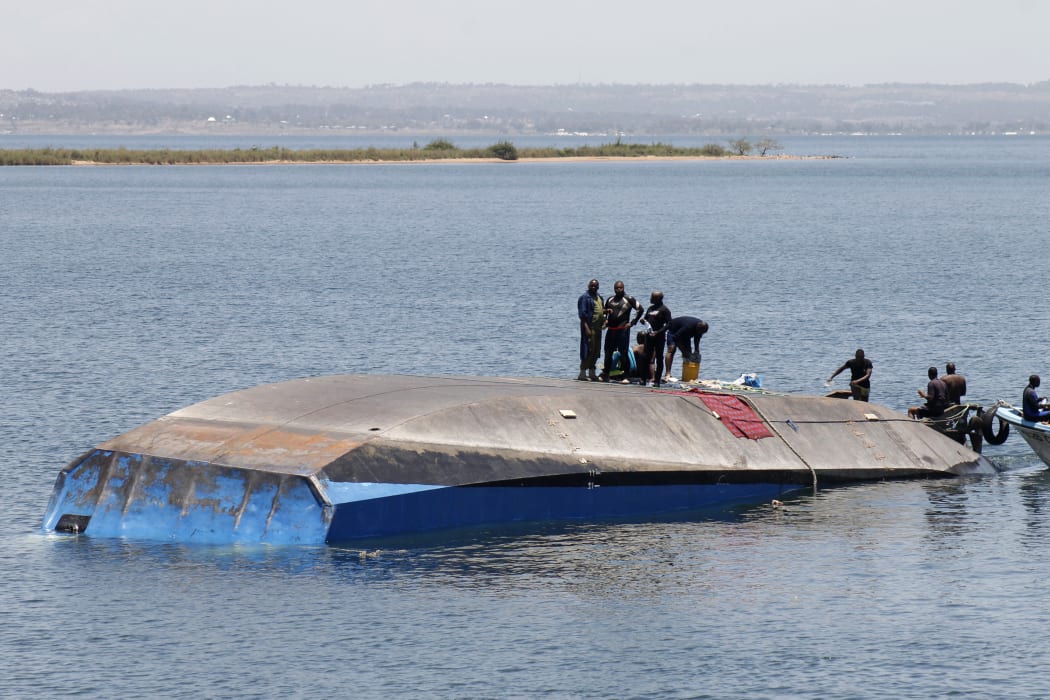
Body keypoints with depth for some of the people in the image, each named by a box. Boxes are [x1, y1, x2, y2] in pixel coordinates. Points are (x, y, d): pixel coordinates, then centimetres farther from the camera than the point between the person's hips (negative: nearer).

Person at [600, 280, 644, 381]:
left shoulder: (628, 299, -1)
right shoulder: (610, 299, 14)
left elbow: (641, 309, -2)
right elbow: (605, 311, 28)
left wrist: (632, 322, -4)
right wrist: (605, 320, 10)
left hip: (623, 329, -5)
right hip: (611, 330, 5)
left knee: (623, 353, -5)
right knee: (608, 352, 7)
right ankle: (605, 374, 13)